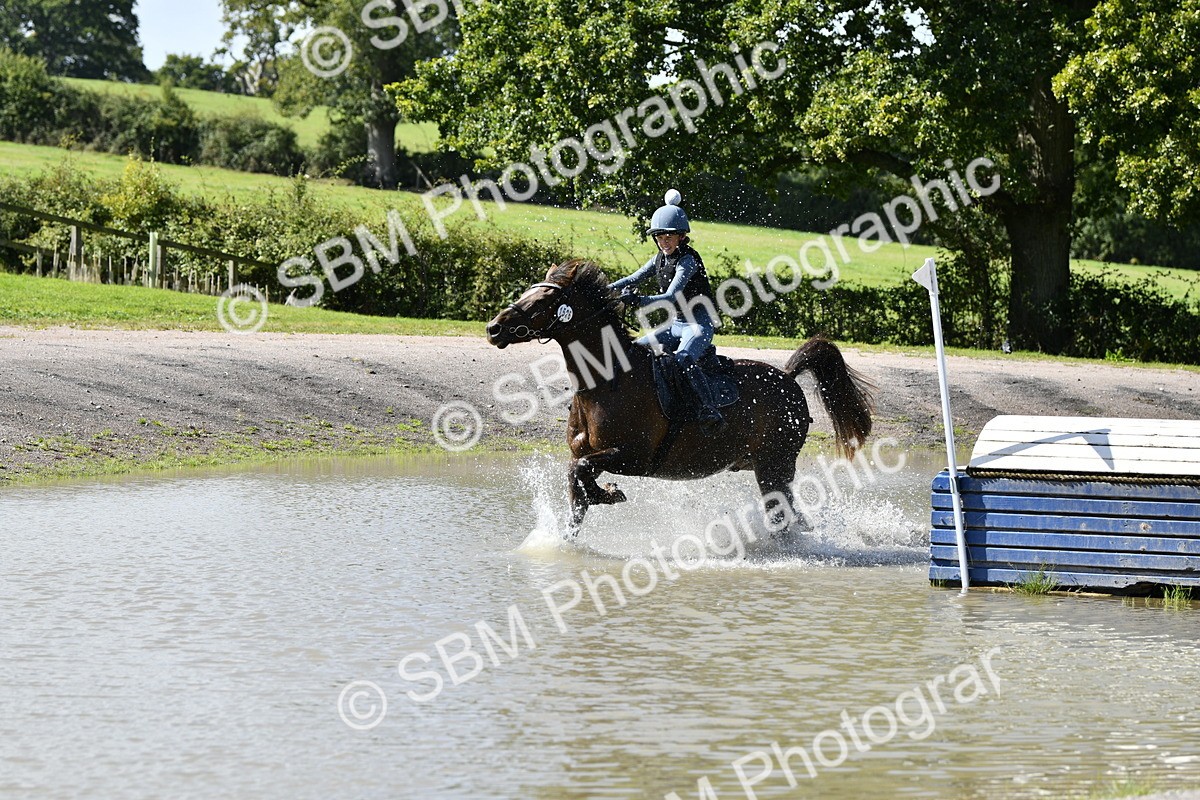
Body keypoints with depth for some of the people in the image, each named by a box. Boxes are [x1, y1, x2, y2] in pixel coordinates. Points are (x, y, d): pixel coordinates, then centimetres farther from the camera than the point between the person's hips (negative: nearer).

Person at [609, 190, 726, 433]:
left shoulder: (689, 260, -18)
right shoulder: (660, 259, 7)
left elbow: (671, 297, -28)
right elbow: (633, 279, 12)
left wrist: (639, 300, -41)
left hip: (700, 324, -9)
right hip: (675, 324, 9)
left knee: (684, 359, -35)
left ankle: (711, 411, -41)